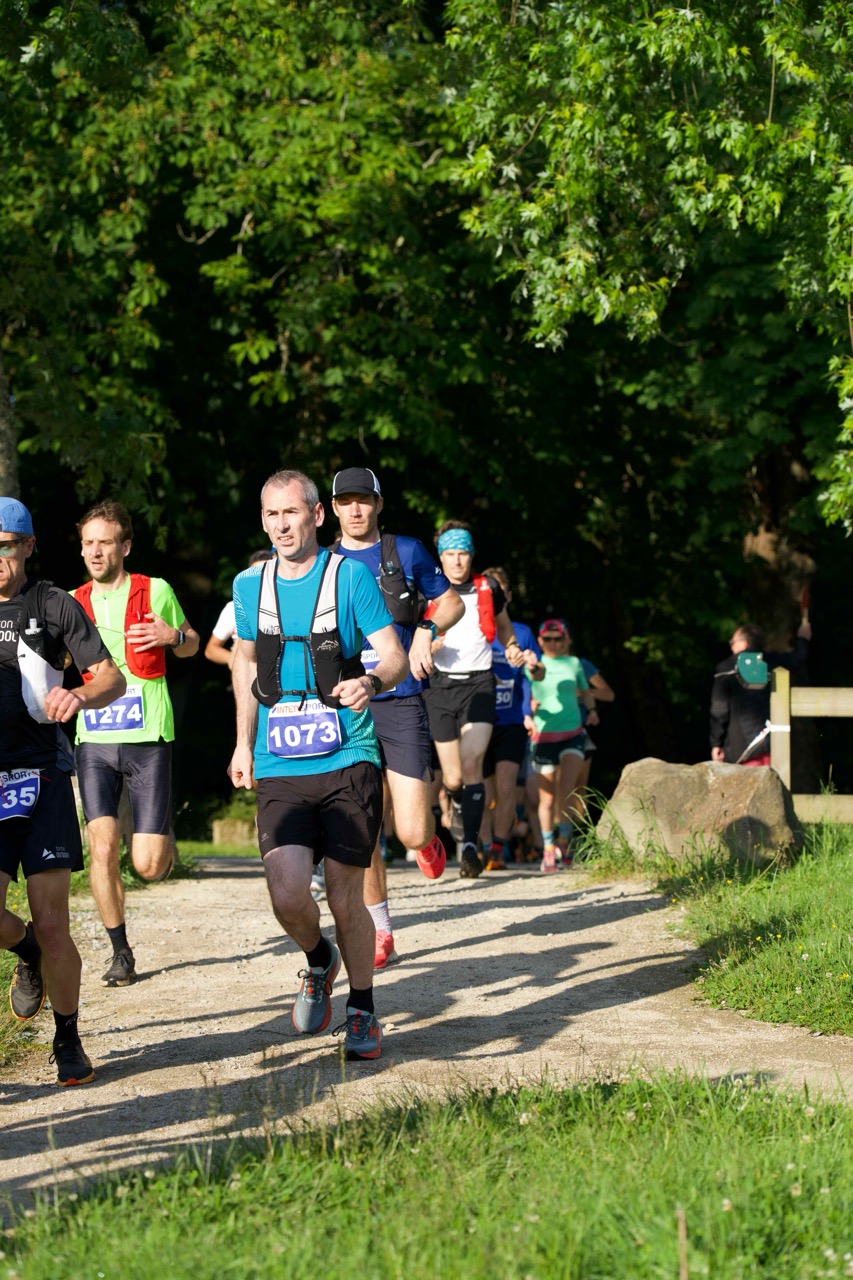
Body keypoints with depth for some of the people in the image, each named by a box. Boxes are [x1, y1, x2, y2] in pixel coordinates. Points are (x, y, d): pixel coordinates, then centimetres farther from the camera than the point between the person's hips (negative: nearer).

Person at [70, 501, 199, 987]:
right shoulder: (73, 604, 8)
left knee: (148, 865, -5)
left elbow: (192, 644, 15)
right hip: (94, 741, 2)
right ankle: (121, 952, 5)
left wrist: (171, 636, -8)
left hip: (148, 738, -2)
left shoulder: (155, 592, 1)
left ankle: (163, 837, 33)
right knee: (103, 849, -11)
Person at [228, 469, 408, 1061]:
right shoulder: (250, 586, 9)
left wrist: (370, 682, -26)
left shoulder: (351, 576, -2)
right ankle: (319, 962, 20)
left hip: (348, 760, -2)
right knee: (288, 894, -14)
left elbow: (394, 656, -4)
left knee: (345, 895, -2)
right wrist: (244, 743, 24)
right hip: (279, 767, 2)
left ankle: (363, 1011, 20)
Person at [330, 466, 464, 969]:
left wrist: (427, 630, -6)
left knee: (412, 831, -10)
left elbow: (451, 603, 13)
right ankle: (381, 934, 13)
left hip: (402, 705, -2)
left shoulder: (407, 552, 4)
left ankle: (428, 840, 28)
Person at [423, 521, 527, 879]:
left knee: (471, 762, -21)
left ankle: (470, 846, -22)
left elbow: (503, 625, 23)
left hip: (479, 684, -1)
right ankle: (459, 804, 41)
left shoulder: (488, 589, 5)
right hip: (442, 686, 1)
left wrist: (512, 648, 3)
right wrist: (427, 646, -17)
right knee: (452, 778, 3)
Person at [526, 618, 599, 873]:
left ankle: (564, 838, -1)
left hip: (573, 734, 1)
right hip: (544, 735, -1)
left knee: (566, 788, -18)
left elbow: (585, 691, 23)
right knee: (547, 796, 2)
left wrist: (591, 709, 6)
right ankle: (548, 851, 12)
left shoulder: (573, 663, 9)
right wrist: (529, 706, -13)